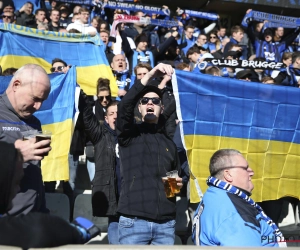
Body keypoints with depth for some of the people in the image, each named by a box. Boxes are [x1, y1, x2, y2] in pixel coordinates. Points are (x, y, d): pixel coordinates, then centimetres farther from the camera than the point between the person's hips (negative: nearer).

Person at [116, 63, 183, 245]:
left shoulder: (169, 143, 19)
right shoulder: (129, 134, 6)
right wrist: (151, 75, -23)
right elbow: (124, 106, -14)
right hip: (134, 221, -4)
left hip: (166, 223, 4)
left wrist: (179, 184, 2)